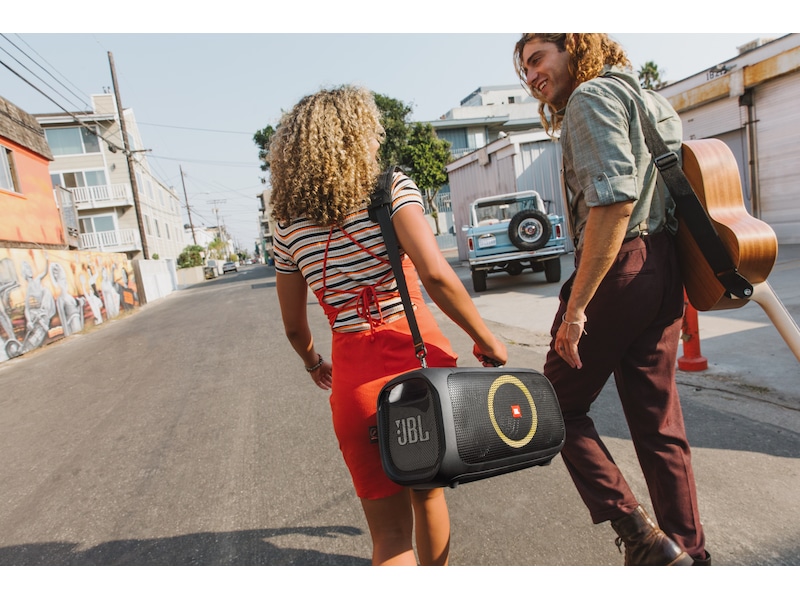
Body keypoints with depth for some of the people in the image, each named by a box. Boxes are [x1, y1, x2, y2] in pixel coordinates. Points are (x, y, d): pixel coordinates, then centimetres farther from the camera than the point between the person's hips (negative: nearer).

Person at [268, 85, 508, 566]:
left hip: (354, 377, 2)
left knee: (389, 530, 15)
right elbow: (435, 275, -19)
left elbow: (294, 326, 11)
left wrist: (314, 363, 30)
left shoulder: (290, 228, 6)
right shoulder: (392, 189, -5)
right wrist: (486, 340, -8)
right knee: (428, 493, 24)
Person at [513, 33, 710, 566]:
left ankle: (637, 531, 4)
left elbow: (614, 198, -20)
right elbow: (669, 194, 21)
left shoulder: (592, 95, -5)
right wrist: (678, 298, 23)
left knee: (561, 405, 7)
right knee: (659, 423, 14)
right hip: (664, 270, 9)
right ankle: (689, 553, 25)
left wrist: (576, 306, -22)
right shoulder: (654, 102, 24)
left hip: (619, 269, -9)